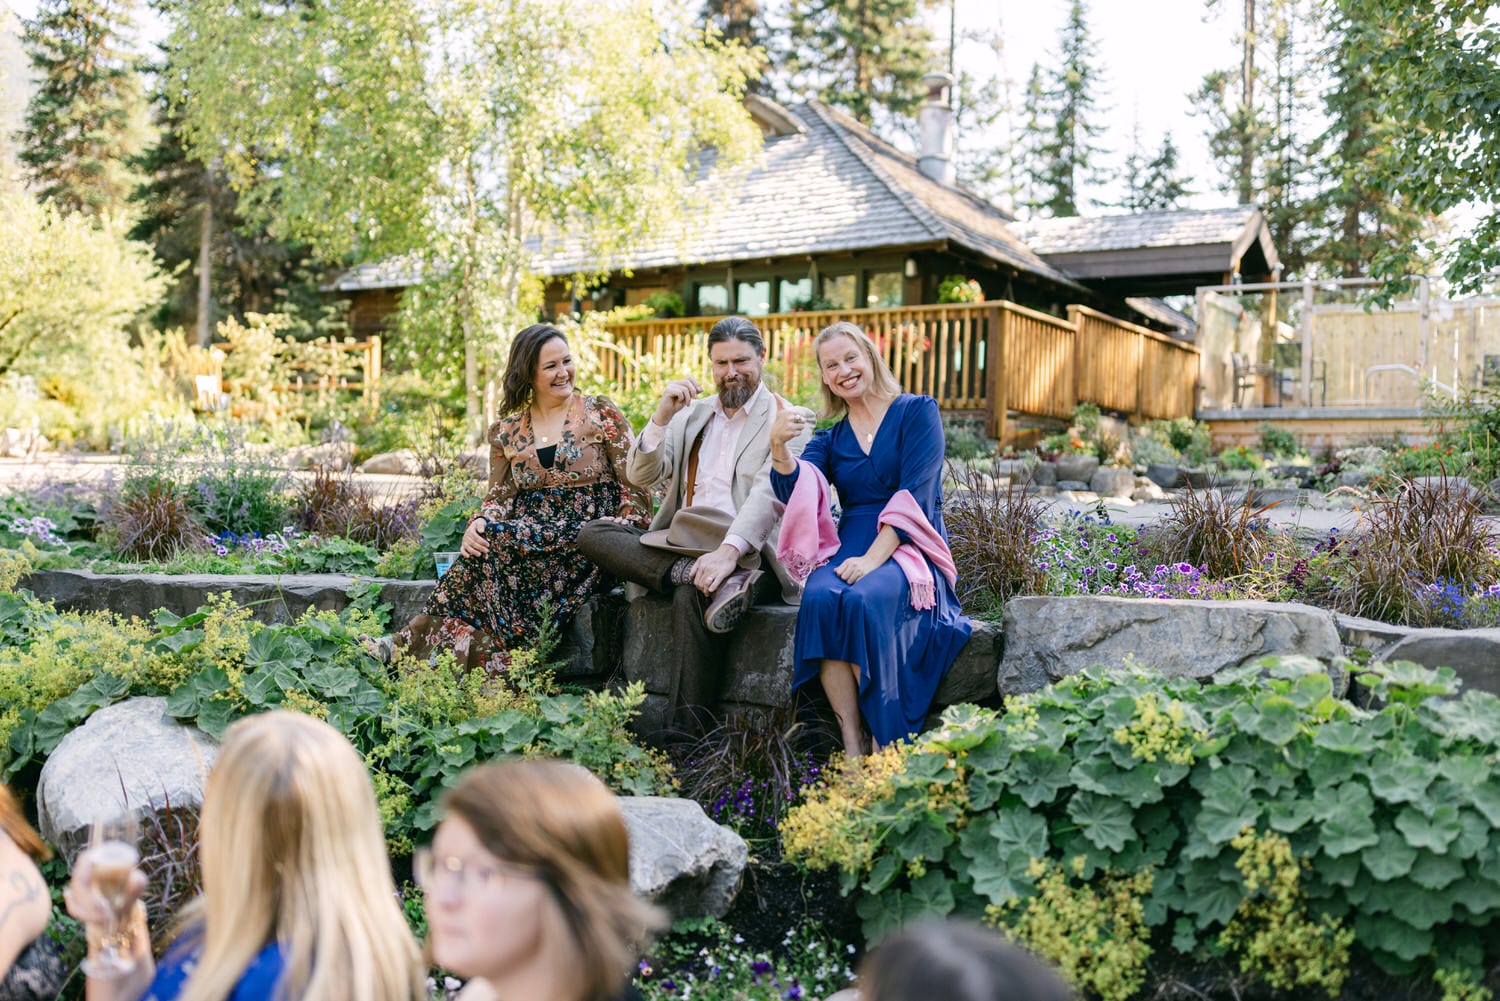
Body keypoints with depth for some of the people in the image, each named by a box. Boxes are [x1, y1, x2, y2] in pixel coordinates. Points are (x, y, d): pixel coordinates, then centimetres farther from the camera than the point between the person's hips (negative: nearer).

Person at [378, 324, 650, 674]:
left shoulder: (602, 415, 3)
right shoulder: (507, 432, 13)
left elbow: (633, 485, -1)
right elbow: (499, 495, 9)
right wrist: (477, 524, -14)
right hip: (529, 532, 4)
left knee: (498, 541, -28)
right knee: (486, 537, -30)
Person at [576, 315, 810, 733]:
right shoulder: (692, 413, 20)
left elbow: (770, 494, -15)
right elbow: (640, 476, 10)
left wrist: (729, 550, -31)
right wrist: (663, 415, -6)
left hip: (744, 551, -6)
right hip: (680, 544, 6)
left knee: (691, 597, -36)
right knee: (591, 534, -15)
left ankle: (687, 736, -29)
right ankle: (706, 578, -30)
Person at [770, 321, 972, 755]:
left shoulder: (917, 412, 5)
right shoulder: (831, 436, 18)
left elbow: (914, 495, -8)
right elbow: (793, 491, 0)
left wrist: (873, 558, -20)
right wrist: (779, 448, -21)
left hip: (909, 549, -3)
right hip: (848, 547, 3)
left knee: (865, 598, -35)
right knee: (820, 596, -31)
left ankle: (885, 748, -27)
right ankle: (852, 747, -30)